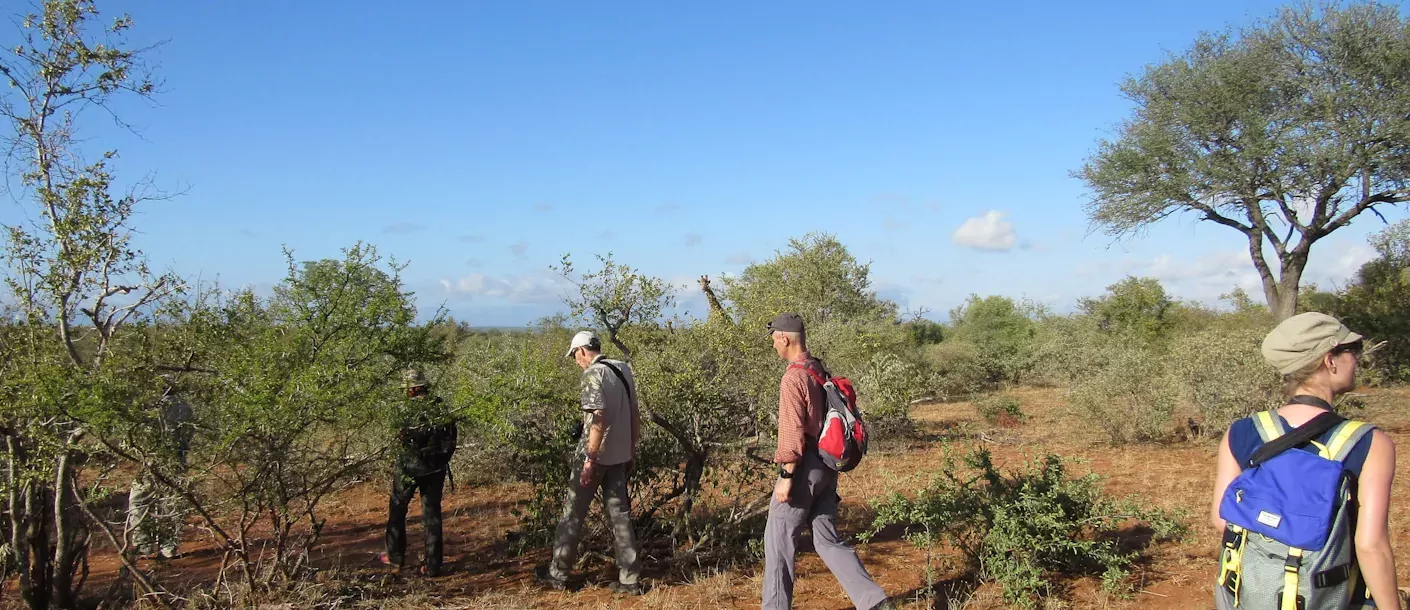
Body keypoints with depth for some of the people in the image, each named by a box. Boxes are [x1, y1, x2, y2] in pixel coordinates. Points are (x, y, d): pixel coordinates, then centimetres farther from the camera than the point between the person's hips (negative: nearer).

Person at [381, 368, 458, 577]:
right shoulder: (441, 407, -1)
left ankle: (395, 555, 28)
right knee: (432, 513, 8)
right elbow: (453, 436, 4)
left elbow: (402, 441, -16)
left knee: (397, 508, 18)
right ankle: (432, 565, 8)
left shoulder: (407, 409, -13)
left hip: (410, 467, -3)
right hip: (436, 468, 3)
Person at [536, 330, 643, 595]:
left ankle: (557, 573, 18)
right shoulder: (624, 369, 8)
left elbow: (598, 419, -24)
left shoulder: (593, 374, -16)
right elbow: (634, 413, 13)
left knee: (573, 513, 7)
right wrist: (632, 448, 20)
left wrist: (589, 459, -21)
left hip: (596, 456, -7)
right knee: (620, 514, 10)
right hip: (620, 456, 7)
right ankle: (630, 579, 9)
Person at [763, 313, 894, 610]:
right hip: (827, 466, 9)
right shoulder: (820, 371, 10)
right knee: (828, 539, 12)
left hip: (804, 467, -9)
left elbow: (793, 432, -21)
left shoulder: (793, 377, -17)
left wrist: (786, 477, -19)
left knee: (778, 539, 4)